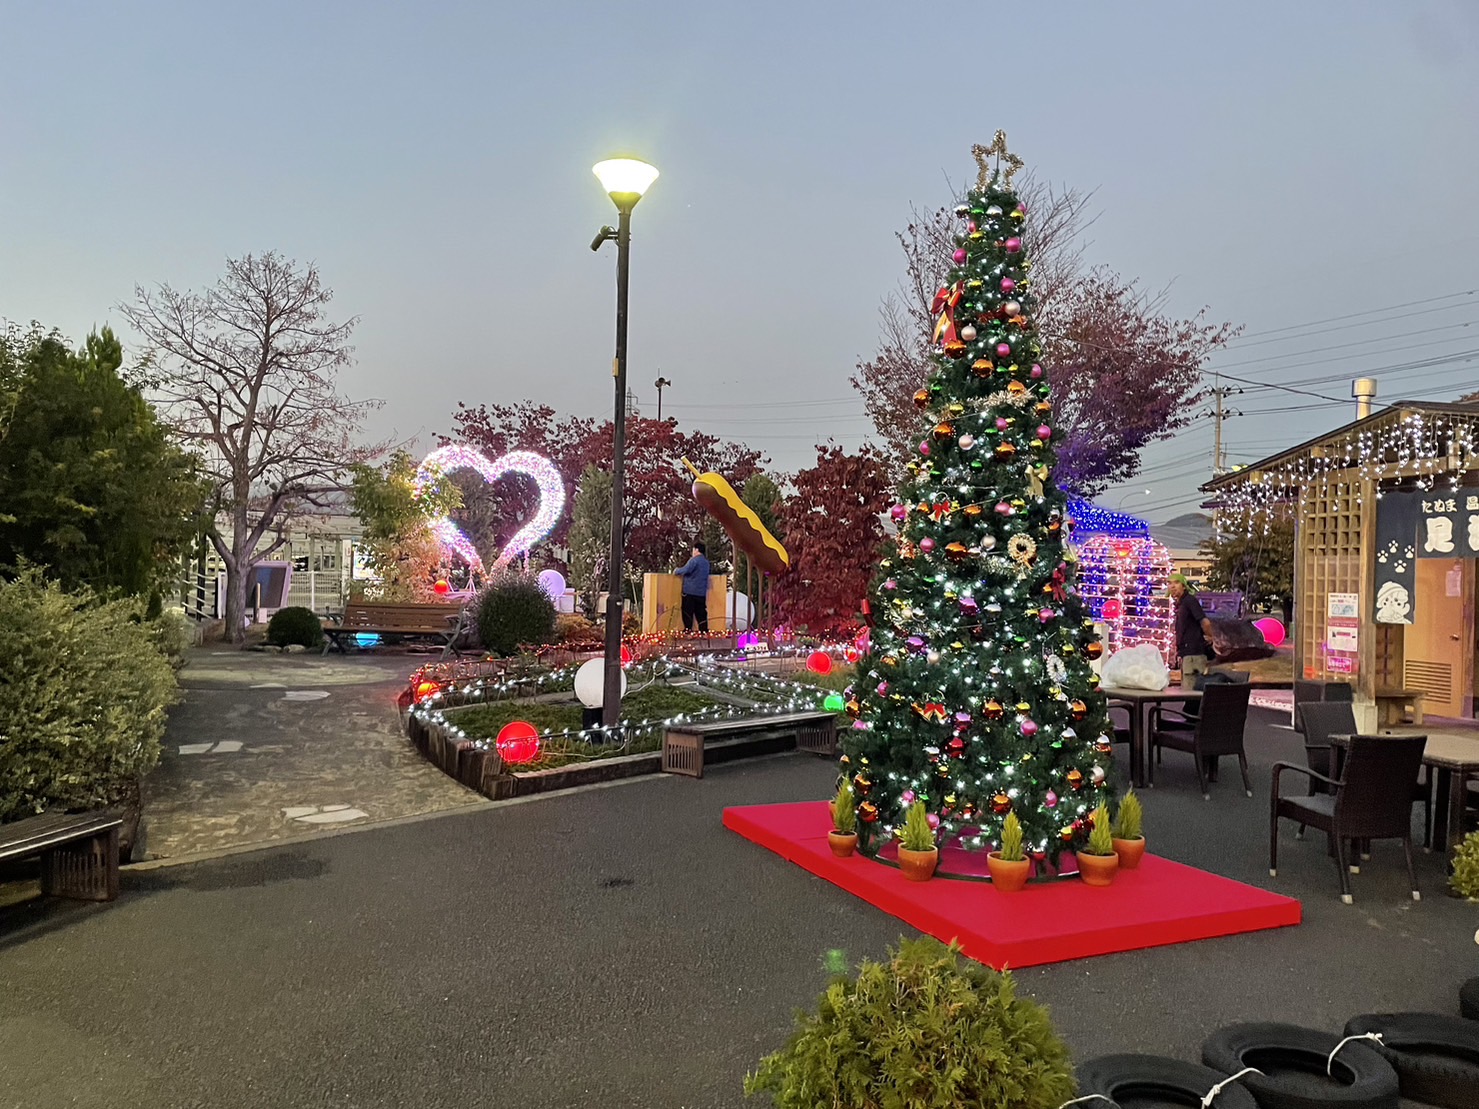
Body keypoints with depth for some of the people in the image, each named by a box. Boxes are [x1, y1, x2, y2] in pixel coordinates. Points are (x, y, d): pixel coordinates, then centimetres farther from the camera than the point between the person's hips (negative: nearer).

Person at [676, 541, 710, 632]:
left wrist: (677, 570, -5)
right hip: (701, 592, 7)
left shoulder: (694, 560, -11)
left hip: (690, 590, -7)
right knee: (701, 612, 8)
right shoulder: (706, 562, 16)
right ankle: (704, 631, 5)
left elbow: (685, 570, -23)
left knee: (688, 612, -1)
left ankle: (687, 631, -2)